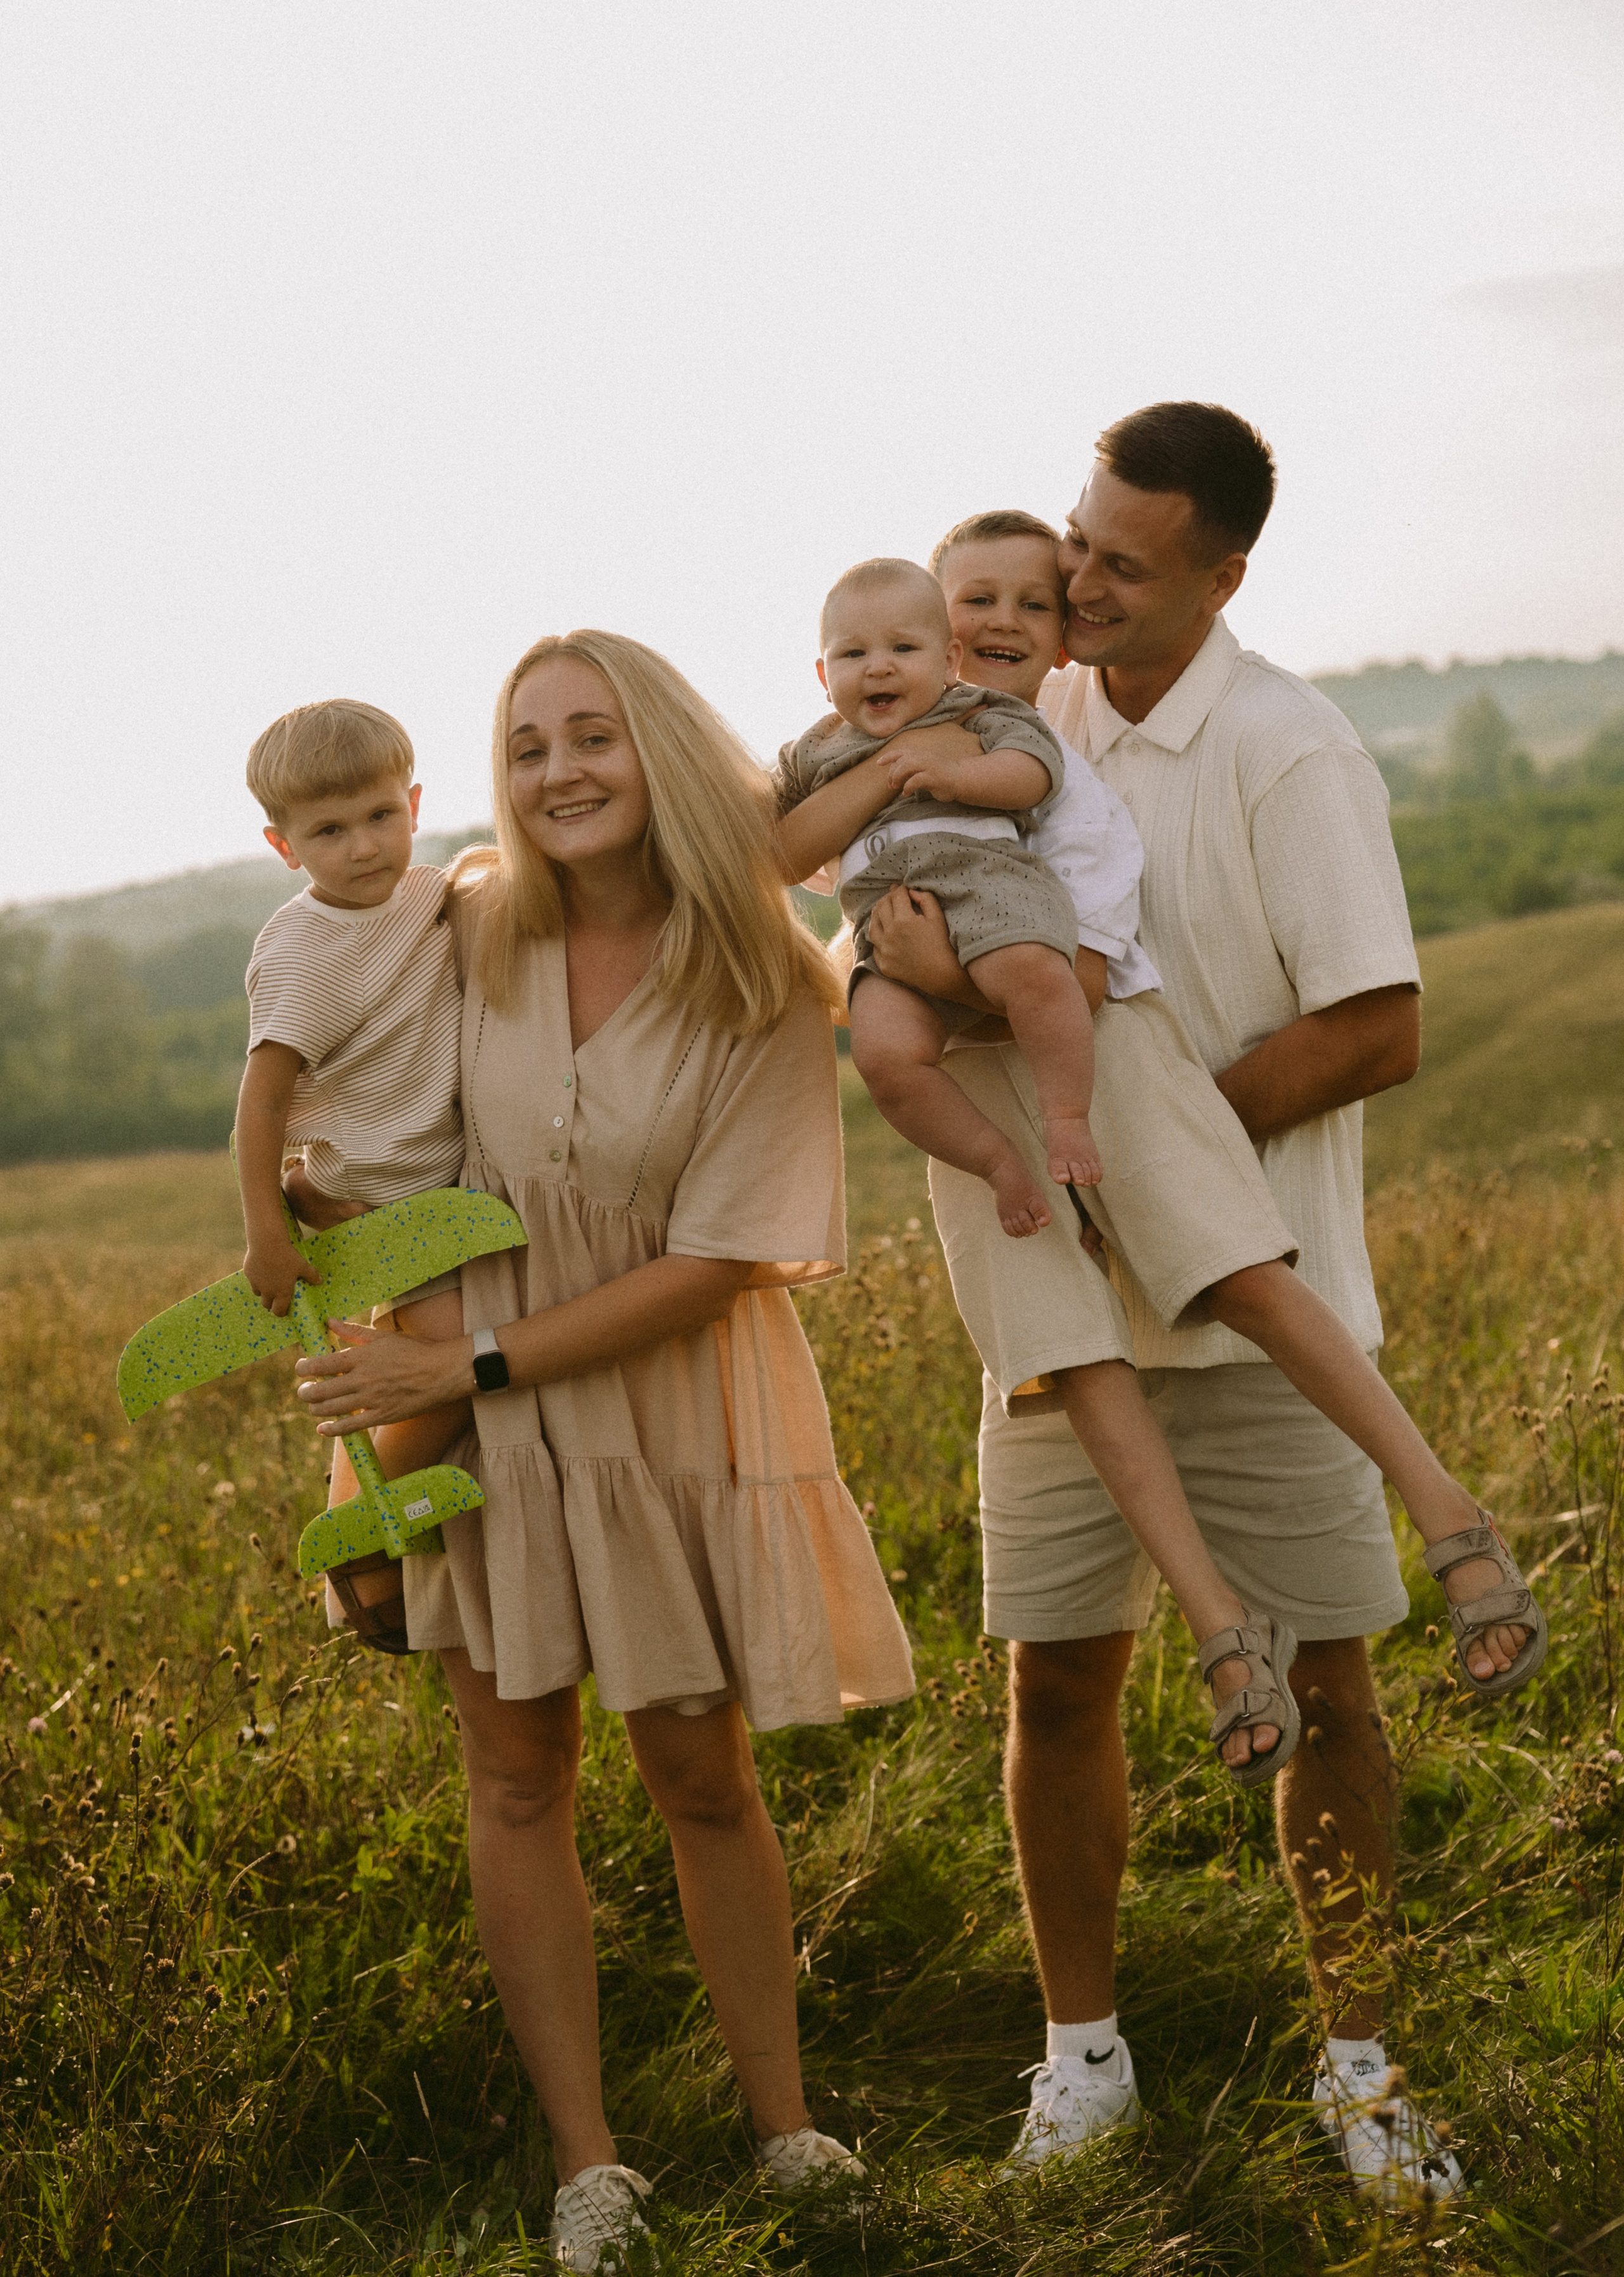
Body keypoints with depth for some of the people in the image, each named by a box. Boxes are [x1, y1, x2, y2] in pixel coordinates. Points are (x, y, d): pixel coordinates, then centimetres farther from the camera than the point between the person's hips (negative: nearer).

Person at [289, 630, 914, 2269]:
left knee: (699, 1775, 6)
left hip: (674, 1400, -2)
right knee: (516, 1775, 5)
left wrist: (471, 1367, -19)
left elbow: (715, 1263, -19)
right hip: (466, 1384, 3)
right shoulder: (472, 931, -9)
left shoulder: (760, 993, -17)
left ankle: (785, 2130, 22)